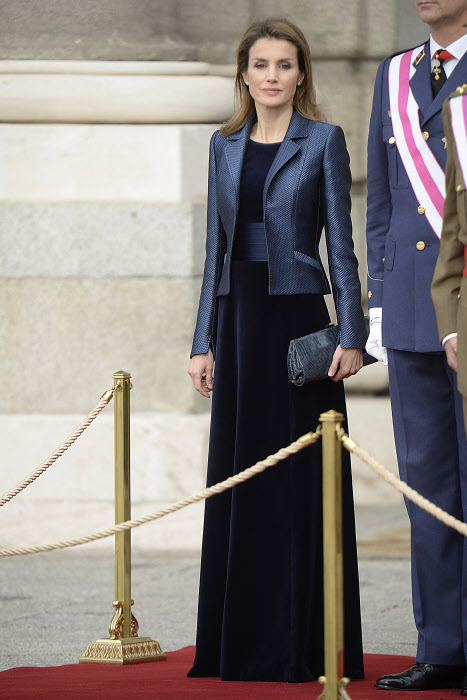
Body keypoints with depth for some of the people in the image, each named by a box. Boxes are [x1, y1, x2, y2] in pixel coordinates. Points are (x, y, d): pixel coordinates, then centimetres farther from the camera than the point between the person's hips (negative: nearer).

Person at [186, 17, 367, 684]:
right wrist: (205, 341, 8)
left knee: (301, 478, -3)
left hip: (296, 316, -5)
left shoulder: (323, 141, 0)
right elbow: (217, 247, 13)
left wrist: (351, 334, -9)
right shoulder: (225, 145, 12)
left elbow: (340, 243, -3)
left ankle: (304, 644, 1)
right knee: (237, 478, 5)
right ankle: (239, 642, 11)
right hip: (238, 317, 5)